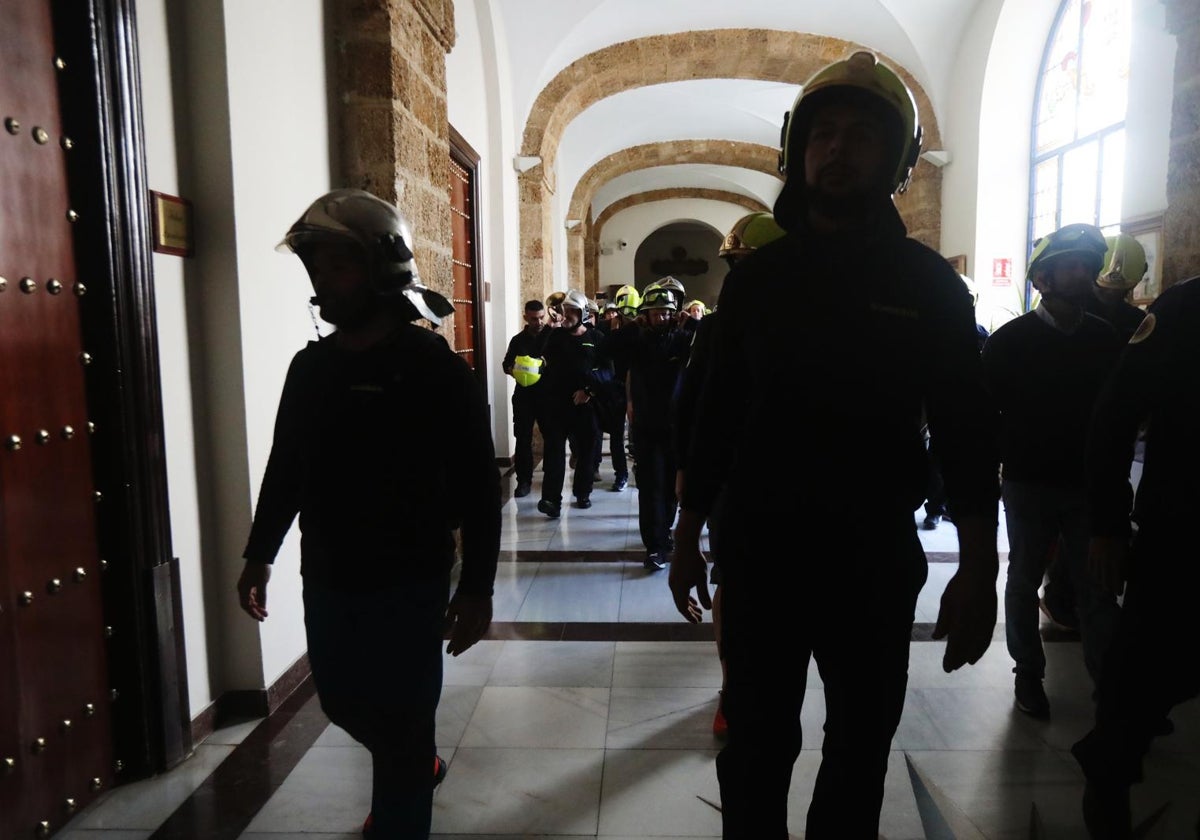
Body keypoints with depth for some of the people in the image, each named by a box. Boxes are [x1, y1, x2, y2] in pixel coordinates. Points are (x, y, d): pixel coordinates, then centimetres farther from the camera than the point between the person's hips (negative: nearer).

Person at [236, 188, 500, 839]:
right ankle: (419, 768, 50)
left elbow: (477, 487, -12)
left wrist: (477, 587, -15)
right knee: (344, 704, 22)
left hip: (406, 585, -6)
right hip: (326, 580, 7)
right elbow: (285, 468, 15)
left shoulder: (433, 365, -12)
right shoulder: (310, 365, 6)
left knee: (399, 727, 4)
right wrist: (259, 555, 17)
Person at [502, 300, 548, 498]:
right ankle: (524, 480, 7)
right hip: (524, 394, 2)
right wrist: (514, 371, -8)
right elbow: (506, 364, 13)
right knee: (523, 438, 0)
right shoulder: (518, 340, 9)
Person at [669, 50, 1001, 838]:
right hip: (758, 552, 1)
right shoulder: (757, 274, 2)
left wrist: (979, 566, -7)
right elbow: (719, 412, 4)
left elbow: (968, 430, -2)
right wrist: (689, 532, 4)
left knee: (860, 751, 17)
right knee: (755, 749, 12)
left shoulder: (927, 282, -2)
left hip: (876, 556, 0)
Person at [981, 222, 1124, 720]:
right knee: (1024, 583, 10)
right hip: (1029, 485, -2)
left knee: (1097, 588, 6)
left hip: (1090, 485, 3)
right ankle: (1028, 674, 25)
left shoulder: (1106, 338, 4)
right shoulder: (1009, 340, -6)